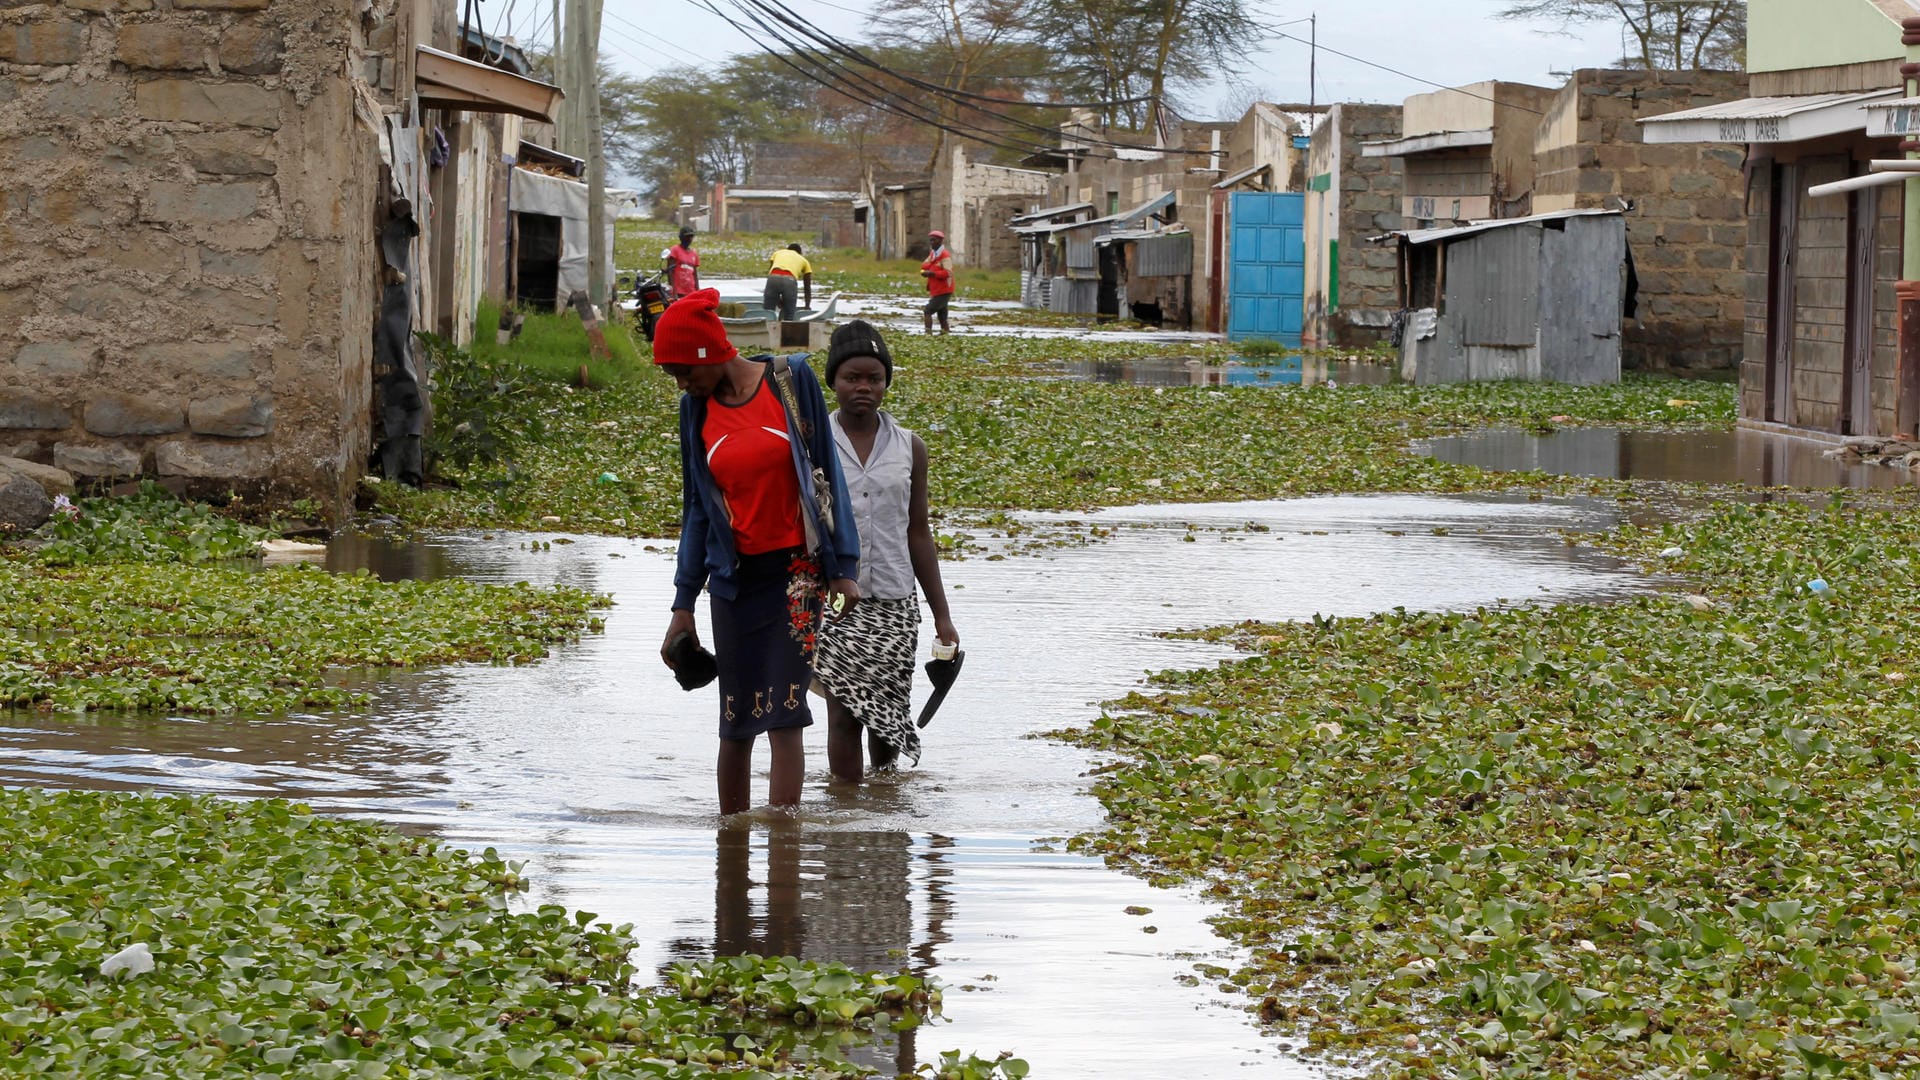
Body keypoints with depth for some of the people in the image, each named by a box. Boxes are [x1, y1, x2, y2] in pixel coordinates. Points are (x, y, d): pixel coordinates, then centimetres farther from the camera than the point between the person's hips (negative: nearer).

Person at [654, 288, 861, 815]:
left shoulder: (791, 378, -4)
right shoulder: (696, 410, 6)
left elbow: (827, 472, -1)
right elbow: (697, 510, 12)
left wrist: (843, 568, -4)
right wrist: (683, 605, 9)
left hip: (795, 570, -3)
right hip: (735, 578, 3)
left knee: (782, 712, -11)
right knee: (736, 722, 4)